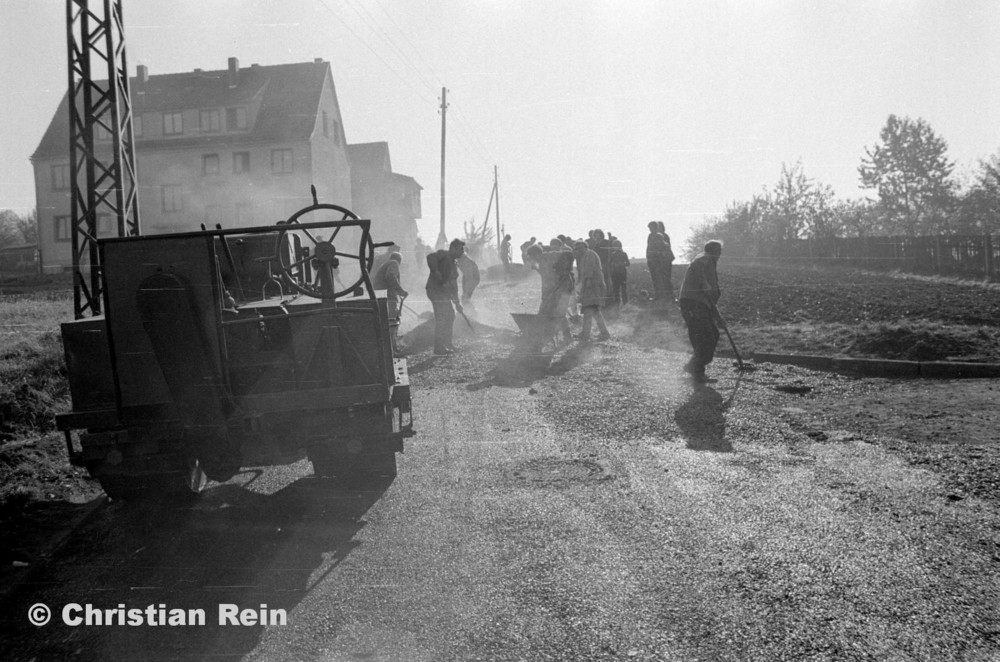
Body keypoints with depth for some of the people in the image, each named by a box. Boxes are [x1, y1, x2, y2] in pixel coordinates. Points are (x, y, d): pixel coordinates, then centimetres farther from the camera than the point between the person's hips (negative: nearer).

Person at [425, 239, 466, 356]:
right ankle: (439, 349, -7)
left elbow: (453, 284, 23)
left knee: (450, 316, 15)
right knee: (441, 319, -11)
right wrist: (436, 273, -29)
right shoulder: (444, 254, -7)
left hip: (445, 293, 10)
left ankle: (447, 345, 26)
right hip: (436, 290, -10)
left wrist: (457, 302, 20)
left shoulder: (453, 264, 20)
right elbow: (431, 257, -29)